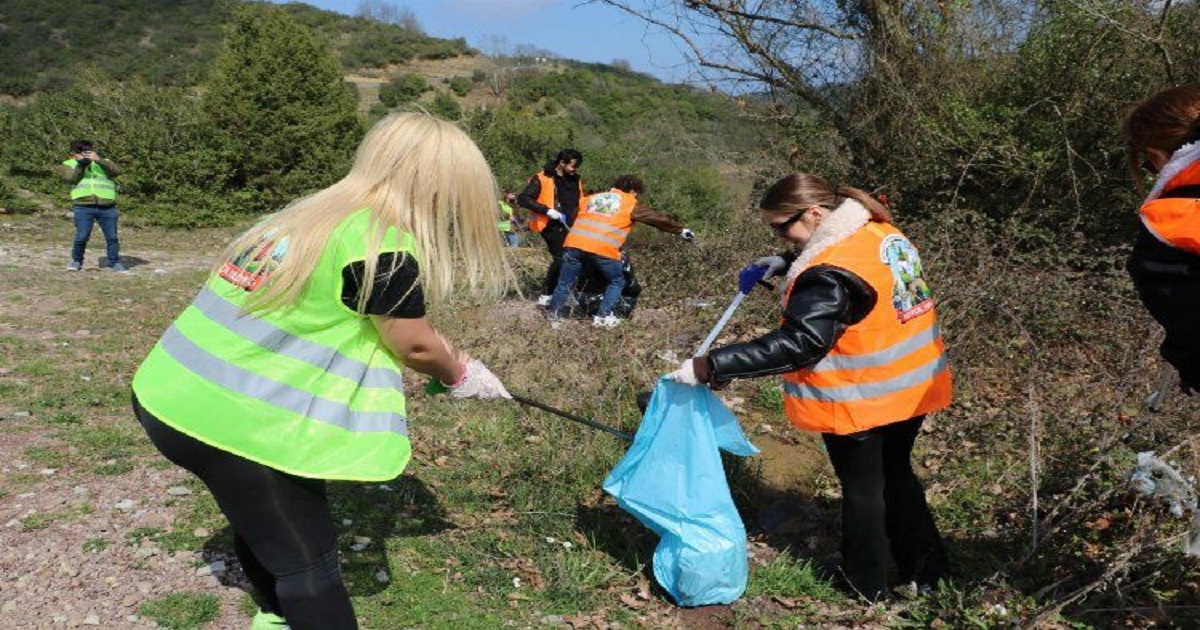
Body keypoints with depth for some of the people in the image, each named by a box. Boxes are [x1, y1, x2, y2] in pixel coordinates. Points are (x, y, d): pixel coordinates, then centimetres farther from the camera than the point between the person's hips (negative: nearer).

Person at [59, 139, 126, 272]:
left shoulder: (103, 162, 19)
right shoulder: (69, 164, 17)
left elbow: (116, 171, -3)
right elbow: (71, 179, -2)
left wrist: (98, 159, -10)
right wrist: (81, 164, -5)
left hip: (107, 207, 1)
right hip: (83, 207, -1)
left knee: (112, 237, 1)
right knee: (82, 236, -7)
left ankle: (114, 263, 12)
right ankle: (76, 261, 11)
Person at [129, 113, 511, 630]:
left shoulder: (318, 214, 10)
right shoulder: (383, 247, -18)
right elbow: (414, 346, -4)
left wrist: (448, 357, 21)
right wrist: (458, 374, 17)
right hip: (231, 418, -10)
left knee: (264, 522, 28)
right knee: (308, 565, 2)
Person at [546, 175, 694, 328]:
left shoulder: (591, 198, 27)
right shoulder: (631, 204, 14)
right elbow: (657, 218, 18)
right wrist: (681, 230, 26)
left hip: (574, 244, 4)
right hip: (603, 249, -4)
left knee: (565, 282, 17)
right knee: (616, 282, 18)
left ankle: (553, 314, 22)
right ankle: (603, 317, 13)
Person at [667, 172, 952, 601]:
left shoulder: (832, 275, -28)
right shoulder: (881, 231, -1)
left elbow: (796, 344, -34)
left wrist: (710, 367, -36)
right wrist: (785, 264, 8)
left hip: (858, 400, -8)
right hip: (910, 386, 8)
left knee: (861, 488, 12)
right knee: (896, 474, 25)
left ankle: (865, 584, 30)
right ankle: (925, 569, 35)